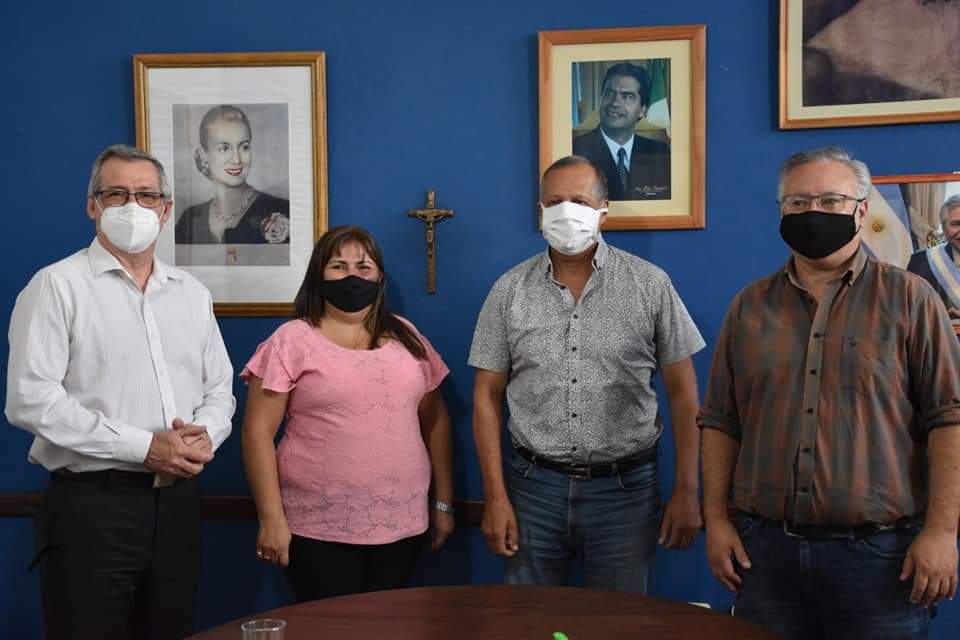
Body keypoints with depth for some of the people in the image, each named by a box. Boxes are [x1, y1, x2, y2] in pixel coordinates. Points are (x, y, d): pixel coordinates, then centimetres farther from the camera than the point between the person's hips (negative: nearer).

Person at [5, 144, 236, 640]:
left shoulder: (192, 293, 12)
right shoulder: (58, 286, -5)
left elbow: (219, 389, 16)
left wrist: (205, 436, -6)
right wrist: (143, 447, -17)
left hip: (179, 500, 5)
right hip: (91, 504, -5)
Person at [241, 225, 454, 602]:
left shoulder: (406, 337, 9)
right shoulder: (291, 341, -3)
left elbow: (435, 422, 12)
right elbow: (258, 432, -5)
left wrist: (443, 503, 10)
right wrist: (272, 517, -10)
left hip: (401, 524, 4)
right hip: (319, 529, -3)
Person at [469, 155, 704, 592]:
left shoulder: (650, 285, -2)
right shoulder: (510, 291, 1)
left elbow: (682, 392, 0)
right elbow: (488, 396, 2)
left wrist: (686, 491, -4)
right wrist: (495, 497, -3)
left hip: (626, 487, -1)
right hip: (535, 486, 1)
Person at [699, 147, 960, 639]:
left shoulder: (909, 299, 0)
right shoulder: (750, 306, 8)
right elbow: (720, 421, 9)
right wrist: (716, 518, 3)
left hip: (879, 552, -2)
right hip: (765, 547, 3)